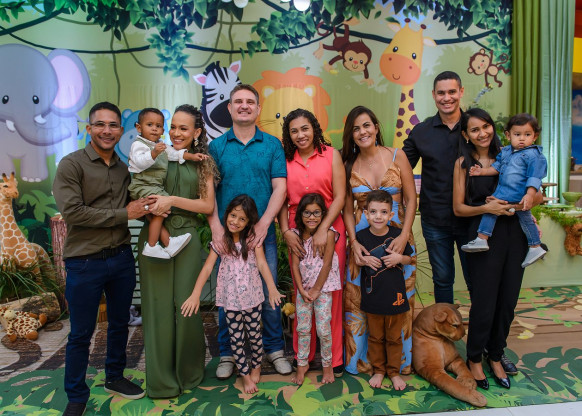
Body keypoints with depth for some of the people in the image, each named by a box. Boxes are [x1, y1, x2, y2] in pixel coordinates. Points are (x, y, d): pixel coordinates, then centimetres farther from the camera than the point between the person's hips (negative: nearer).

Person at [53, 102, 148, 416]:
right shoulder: (72, 165, -9)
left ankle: (114, 378, 40)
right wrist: (123, 214, -16)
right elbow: (72, 212, -18)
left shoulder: (124, 168, 7)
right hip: (85, 263, -5)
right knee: (81, 334, 9)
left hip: (122, 258, 5)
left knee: (119, 324, 19)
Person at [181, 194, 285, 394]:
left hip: (251, 295, 0)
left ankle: (256, 366, 38)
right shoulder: (221, 239, -5)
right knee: (236, 338, 9)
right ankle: (245, 374, 26)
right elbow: (208, 267, -11)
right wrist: (195, 294, -21)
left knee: (254, 333, 13)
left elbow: (261, 263, -17)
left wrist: (272, 288, -32)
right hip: (230, 296, 1)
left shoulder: (253, 237, -6)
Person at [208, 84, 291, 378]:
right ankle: (227, 354, 25)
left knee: (269, 292, 7)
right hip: (226, 233, 0)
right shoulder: (216, 146, 6)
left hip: (263, 233, 0)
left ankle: (274, 349, 26)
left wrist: (263, 224, -13)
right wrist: (216, 227, -13)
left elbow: (279, 188, -2)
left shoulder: (272, 145, 5)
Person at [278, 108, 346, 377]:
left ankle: (334, 359, 16)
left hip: (330, 230, -2)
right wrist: (286, 231, -6)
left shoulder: (331, 155, 4)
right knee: (301, 294, 6)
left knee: (331, 293, 2)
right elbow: (282, 200, 8)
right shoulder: (285, 161, 10)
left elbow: (339, 197, -2)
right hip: (297, 234, 2)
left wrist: (323, 230, -11)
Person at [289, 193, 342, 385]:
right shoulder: (296, 235, -4)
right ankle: (302, 364, 28)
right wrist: (302, 290, -8)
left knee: (323, 329, 3)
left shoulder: (328, 234, -15)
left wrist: (316, 290, -10)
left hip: (323, 288, -3)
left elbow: (326, 264, -14)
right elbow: (295, 265, -2)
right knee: (302, 328, 11)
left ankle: (327, 364, 25)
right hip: (303, 288, 3)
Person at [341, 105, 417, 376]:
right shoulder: (349, 165, 5)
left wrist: (404, 236, -13)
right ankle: (361, 359, 24)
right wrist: (353, 242, -9)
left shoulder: (397, 157, 0)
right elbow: (348, 209, 3)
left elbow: (411, 200, -1)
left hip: (397, 237, -1)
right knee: (358, 299, 4)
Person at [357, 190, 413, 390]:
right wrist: (364, 260, -14)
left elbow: (410, 258, 5)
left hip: (395, 295, 0)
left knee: (394, 338, 14)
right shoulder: (361, 236, -7)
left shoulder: (397, 234, -7)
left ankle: (394, 371, 33)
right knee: (375, 337, 15)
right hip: (372, 297, 0)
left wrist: (399, 258, -15)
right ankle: (378, 370, 33)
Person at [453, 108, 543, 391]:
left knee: (508, 300, 10)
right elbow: (458, 208, -2)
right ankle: (474, 359, 22)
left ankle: (496, 356, 30)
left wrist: (514, 204, -13)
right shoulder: (464, 163, 0)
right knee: (484, 302, 0)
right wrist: (486, 208, -18)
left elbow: (538, 195, 7)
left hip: (514, 236, 4)